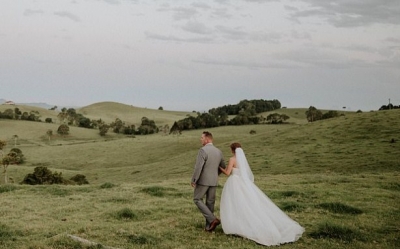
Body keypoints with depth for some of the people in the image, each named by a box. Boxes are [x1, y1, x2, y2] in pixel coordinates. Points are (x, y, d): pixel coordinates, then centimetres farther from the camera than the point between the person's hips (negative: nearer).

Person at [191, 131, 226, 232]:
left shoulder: (203, 150, -18)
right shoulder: (219, 151, 6)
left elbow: (198, 167, -22)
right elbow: (222, 167, 16)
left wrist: (193, 180, -12)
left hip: (203, 180, -6)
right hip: (214, 181, 6)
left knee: (197, 199, 8)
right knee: (210, 202, 13)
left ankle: (212, 219, -5)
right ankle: (208, 226, 16)